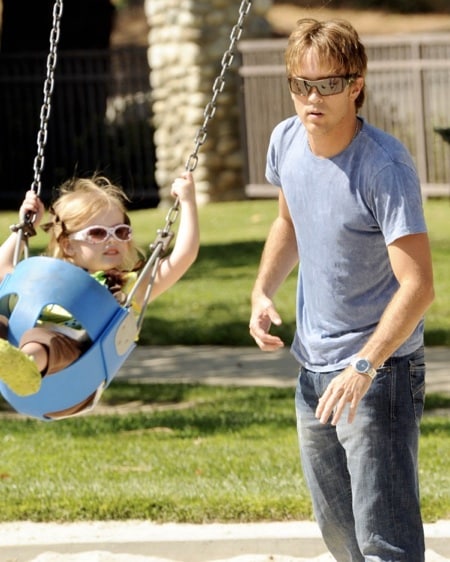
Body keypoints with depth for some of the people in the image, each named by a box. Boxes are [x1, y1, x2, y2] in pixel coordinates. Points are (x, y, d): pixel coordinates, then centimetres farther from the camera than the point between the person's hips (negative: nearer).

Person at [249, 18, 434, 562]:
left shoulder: (384, 166, -23)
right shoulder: (287, 141, -1)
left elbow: (417, 285, -28)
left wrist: (365, 365, -38)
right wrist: (263, 291, 3)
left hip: (380, 370, -8)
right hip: (314, 368, 8)